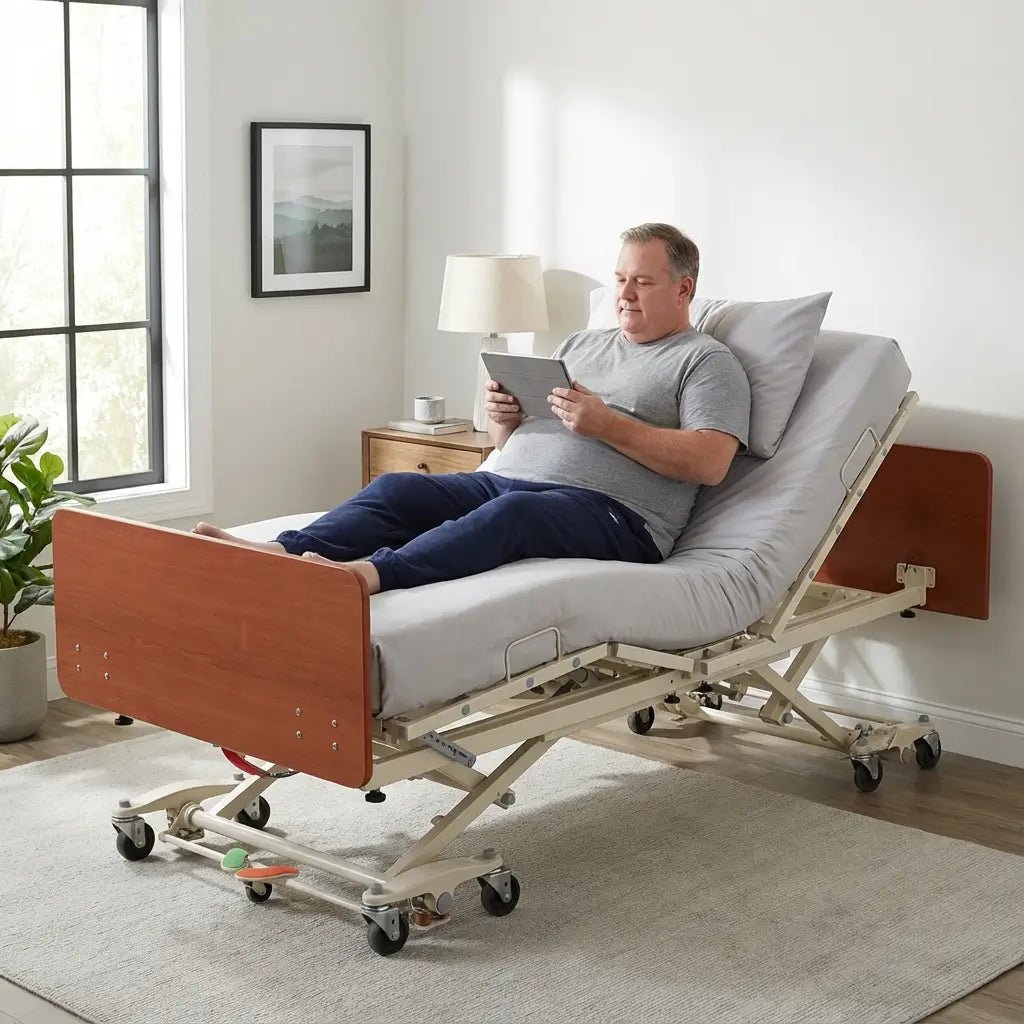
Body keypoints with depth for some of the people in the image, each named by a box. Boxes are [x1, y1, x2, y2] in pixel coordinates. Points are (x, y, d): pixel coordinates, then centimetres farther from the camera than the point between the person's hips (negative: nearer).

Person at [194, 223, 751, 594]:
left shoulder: (707, 362, 9)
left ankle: (373, 572, -60)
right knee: (398, 487, -18)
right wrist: (503, 416, 4)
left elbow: (710, 462, -8)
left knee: (513, 511, -39)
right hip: (505, 479, 7)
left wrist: (607, 424, -12)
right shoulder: (579, 345, 30)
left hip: (611, 511, -7)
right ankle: (278, 552, -39)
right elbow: (509, 442, 29)